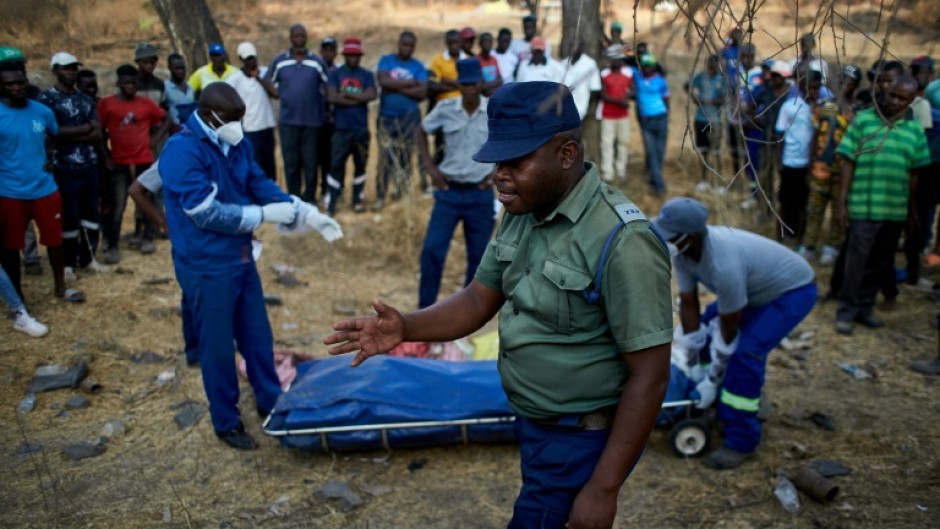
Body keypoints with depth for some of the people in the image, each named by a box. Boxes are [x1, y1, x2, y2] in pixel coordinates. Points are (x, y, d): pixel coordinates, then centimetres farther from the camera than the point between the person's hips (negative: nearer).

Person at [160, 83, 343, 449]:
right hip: (207, 267, -8)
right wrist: (263, 215, -20)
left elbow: (263, 187, 8)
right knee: (218, 346, 7)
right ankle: (226, 422, 25)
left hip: (241, 258, 8)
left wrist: (309, 215, -4)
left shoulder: (236, 145, 4)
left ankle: (270, 403, 37)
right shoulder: (182, 151, -21)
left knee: (258, 336, 18)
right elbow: (206, 212, -25)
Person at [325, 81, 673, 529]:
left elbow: (650, 377, -23)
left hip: (582, 441, -7)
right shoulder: (521, 215, -1)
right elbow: (478, 300, 5)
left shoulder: (620, 241, -26)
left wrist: (604, 487, -21)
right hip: (533, 426, 8)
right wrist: (404, 328, -13)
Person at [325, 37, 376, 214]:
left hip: (361, 129, 2)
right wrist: (358, 99, -9)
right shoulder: (335, 74, 4)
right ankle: (330, 203, 0)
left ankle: (358, 200, 19)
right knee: (336, 165, -3)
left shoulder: (367, 75, 7)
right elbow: (332, 98, -10)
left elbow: (371, 95, -10)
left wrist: (346, 94, -9)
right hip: (341, 128, -2)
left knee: (360, 165, 8)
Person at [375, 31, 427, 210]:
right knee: (387, 157, -5)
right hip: (387, 116, -1)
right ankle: (380, 196, 0)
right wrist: (410, 83, -9)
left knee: (405, 156, 7)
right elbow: (384, 81, -14)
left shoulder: (418, 67, 5)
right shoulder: (386, 60, 5)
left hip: (410, 116, 1)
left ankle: (402, 189, 21)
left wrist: (396, 87, -11)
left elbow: (422, 92, -8)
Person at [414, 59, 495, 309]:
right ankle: (425, 310, 8)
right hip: (449, 192, 0)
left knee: (478, 256, 8)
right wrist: (430, 167, 2)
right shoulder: (445, 109, -4)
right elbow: (420, 132, 11)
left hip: (480, 195, 0)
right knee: (432, 250, -5)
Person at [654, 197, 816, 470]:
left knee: (746, 351, -23)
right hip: (758, 286, 9)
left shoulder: (723, 265, -41)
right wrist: (693, 362, -3)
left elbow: (729, 330, -27)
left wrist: (712, 380, -15)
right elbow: (688, 304, -8)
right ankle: (725, 407, 23)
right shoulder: (682, 250, -18)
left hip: (793, 291, -9)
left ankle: (741, 442, -9)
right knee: (706, 326, 7)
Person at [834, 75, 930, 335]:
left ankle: (865, 307, 25)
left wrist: (911, 209, 12)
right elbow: (848, 162, -4)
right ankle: (846, 311, 11)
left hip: (896, 209, 4)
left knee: (880, 263, 12)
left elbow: (914, 173, 11)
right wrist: (842, 202, -7)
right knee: (857, 260, 0)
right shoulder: (864, 119, -4)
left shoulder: (915, 129, 6)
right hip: (864, 206, -4)